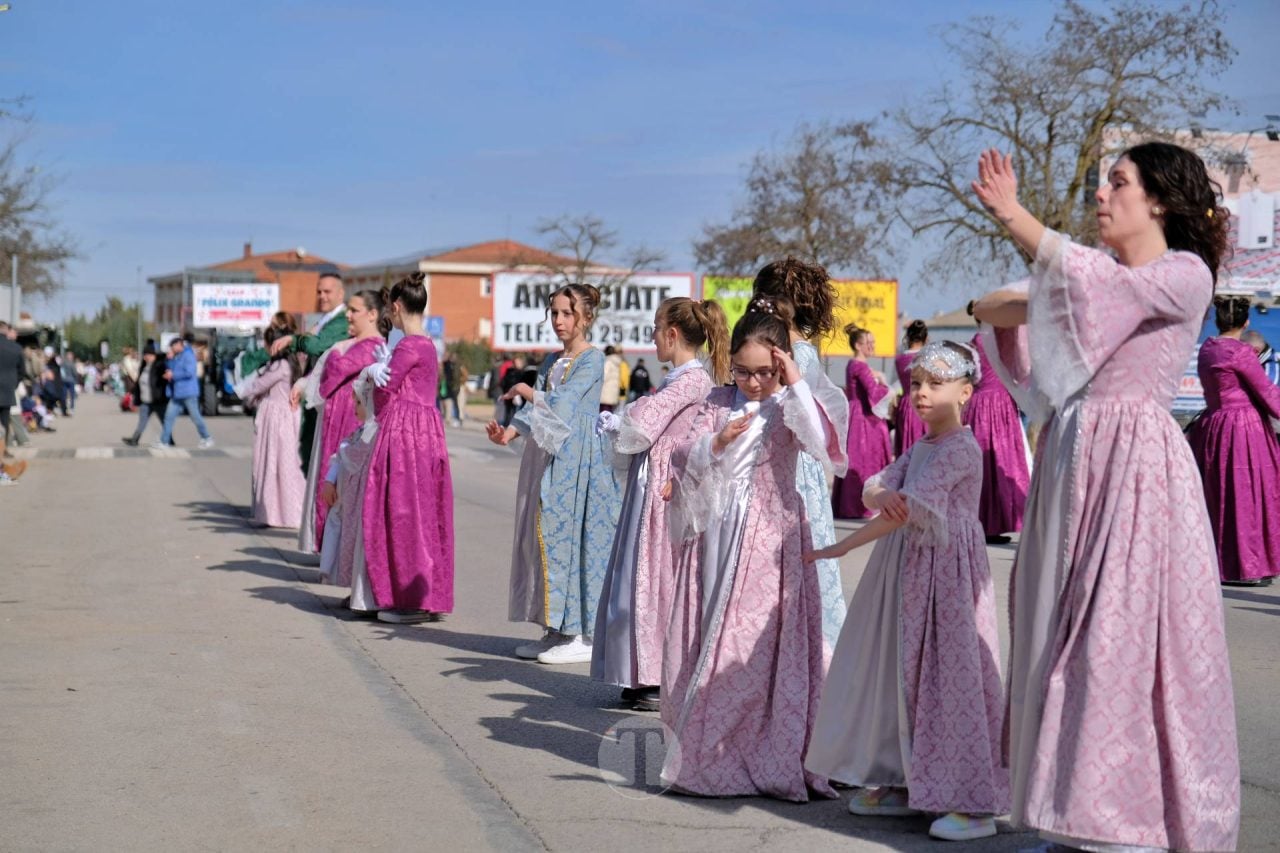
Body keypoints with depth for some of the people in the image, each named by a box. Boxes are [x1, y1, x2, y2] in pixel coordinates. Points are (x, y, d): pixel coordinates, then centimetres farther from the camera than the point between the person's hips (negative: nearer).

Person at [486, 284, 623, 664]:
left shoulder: (592, 359, -6)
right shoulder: (551, 361, 17)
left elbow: (561, 403, -17)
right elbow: (534, 410, 8)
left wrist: (528, 392, -2)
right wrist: (509, 432, -10)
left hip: (578, 460, -8)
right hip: (547, 456, 8)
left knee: (572, 534, -9)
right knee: (545, 535, 6)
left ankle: (584, 636, -4)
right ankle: (556, 629, 13)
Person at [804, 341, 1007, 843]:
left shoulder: (960, 449, -15)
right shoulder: (919, 447, 15)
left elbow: (910, 509, -22)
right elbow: (874, 488, 4)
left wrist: (842, 547, -19)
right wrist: (880, 494, -22)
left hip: (946, 572, -9)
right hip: (908, 567, 9)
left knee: (950, 677, -8)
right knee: (904, 674, 11)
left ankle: (973, 802, -5)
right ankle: (905, 782, 21)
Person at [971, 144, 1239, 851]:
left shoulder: (1185, 276, -4)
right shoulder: (1098, 271, 17)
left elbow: (1097, 283, -21)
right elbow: (993, 309, 9)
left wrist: (1014, 217, -17)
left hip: (1134, 469, -7)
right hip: (1072, 467, 7)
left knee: (1125, 640, -7)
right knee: (1067, 638, 7)